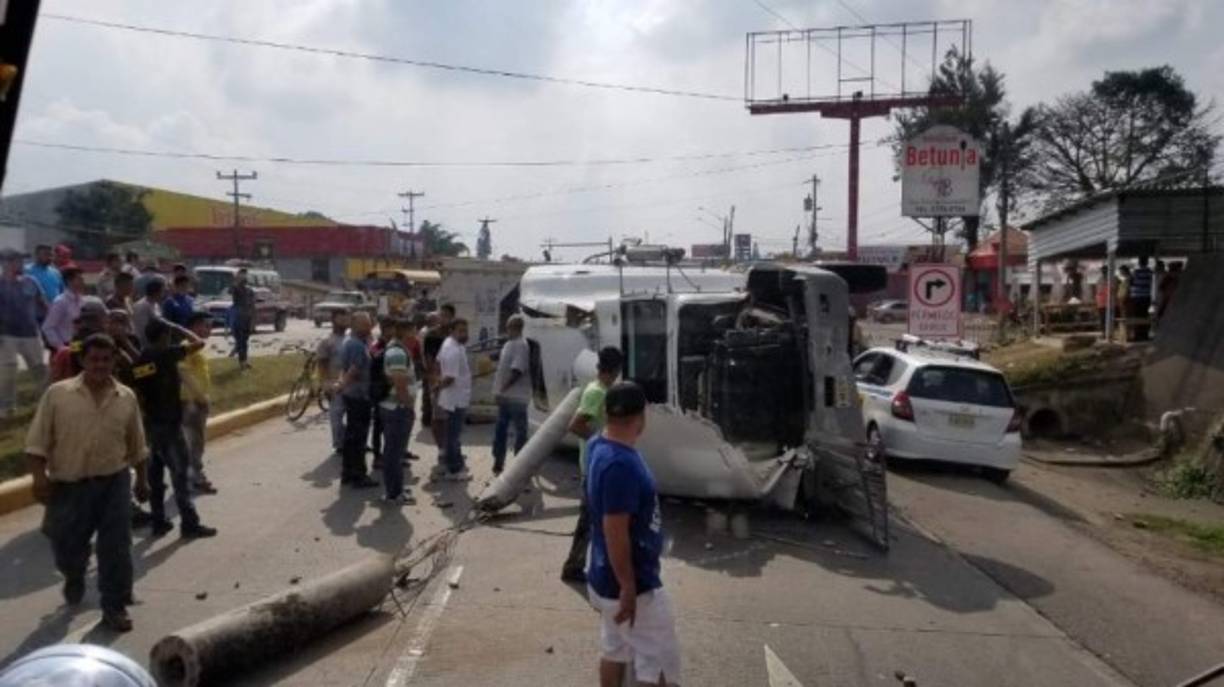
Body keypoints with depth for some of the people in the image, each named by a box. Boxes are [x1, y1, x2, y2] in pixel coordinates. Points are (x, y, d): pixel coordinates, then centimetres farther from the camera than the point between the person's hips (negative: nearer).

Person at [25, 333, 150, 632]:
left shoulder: (126, 398, 2)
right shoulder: (57, 393, -5)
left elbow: (136, 445, 12)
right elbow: (37, 441, -4)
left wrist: (142, 479, 16)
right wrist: (39, 476, -14)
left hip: (114, 483, 1)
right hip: (69, 485, -1)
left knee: (116, 549, 1)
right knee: (66, 545, 12)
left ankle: (114, 608, 14)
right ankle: (74, 577, 47)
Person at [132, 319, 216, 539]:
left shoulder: (139, 360, 8)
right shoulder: (166, 353, -12)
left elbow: (140, 395, 10)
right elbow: (199, 343, -12)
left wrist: (148, 412, 17)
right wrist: (177, 327, -1)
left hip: (151, 422, 7)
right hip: (169, 422, -7)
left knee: (155, 473, 12)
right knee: (179, 473, -3)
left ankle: (159, 522, 18)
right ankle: (190, 524, 0)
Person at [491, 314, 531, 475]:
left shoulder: (520, 345, -16)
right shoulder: (509, 344, 14)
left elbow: (517, 370, -23)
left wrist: (503, 389, -20)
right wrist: (499, 390, 13)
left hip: (516, 396, -10)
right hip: (506, 396, 10)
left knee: (520, 431, 1)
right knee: (500, 430, 14)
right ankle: (498, 462, 23)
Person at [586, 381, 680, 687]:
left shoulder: (598, 445, -3)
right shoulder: (620, 464, -30)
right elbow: (615, 532, -27)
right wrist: (628, 589, -22)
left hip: (606, 577, 10)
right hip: (632, 583, -9)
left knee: (614, 650, 23)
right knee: (660, 662, 5)